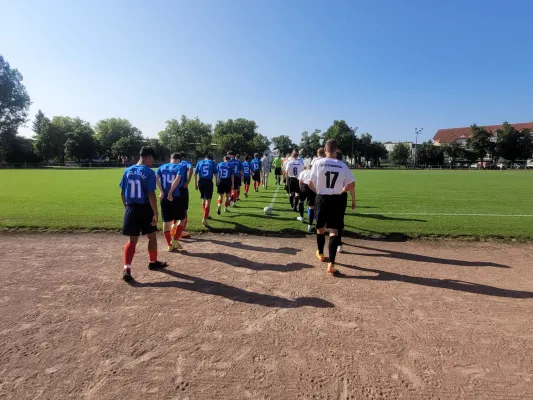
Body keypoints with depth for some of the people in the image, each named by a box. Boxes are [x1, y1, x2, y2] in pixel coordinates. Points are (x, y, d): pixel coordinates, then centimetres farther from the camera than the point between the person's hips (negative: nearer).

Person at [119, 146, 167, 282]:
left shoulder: (128, 171, 5)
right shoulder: (149, 172, -13)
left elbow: (122, 192, 9)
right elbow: (151, 194, -18)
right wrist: (156, 212, -12)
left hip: (131, 209, 5)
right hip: (145, 209, -4)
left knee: (132, 240, 8)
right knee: (152, 236, 17)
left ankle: (126, 269, -4)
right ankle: (153, 262, 33)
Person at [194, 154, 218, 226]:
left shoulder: (199, 163, 13)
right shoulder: (212, 163, 5)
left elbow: (195, 174, 6)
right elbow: (215, 174, 2)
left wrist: (195, 184, 10)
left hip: (201, 182, 4)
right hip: (209, 182, -4)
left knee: (203, 199, 21)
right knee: (208, 200, -6)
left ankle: (206, 214, 37)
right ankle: (204, 219, -17)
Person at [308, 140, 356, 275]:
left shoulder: (318, 163, -6)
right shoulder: (342, 166, -3)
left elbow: (311, 184, -4)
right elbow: (351, 184, -5)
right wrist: (353, 200, 9)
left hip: (322, 199, 0)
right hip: (337, 200, 0)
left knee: (320, 227, 20)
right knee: (334, 230, 1)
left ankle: (320, 253, 41)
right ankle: (331, 263, -6)